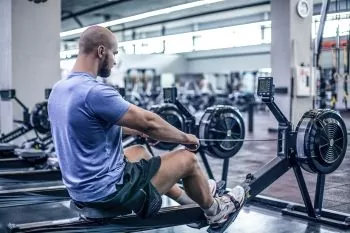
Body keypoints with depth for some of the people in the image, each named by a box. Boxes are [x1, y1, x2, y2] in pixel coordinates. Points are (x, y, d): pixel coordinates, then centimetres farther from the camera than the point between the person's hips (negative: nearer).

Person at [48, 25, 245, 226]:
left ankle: (188, 199, 47)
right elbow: (149, 122, -17)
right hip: (109, 191, -10)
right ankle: (214, 211, 33)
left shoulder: (58, 89, 4)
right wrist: (185, 138, 0)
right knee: (187, 158, 5)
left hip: (81, 191, 10)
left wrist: (137, 131, 27)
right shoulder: (95, 92, -25)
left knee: (139, 151, 32)